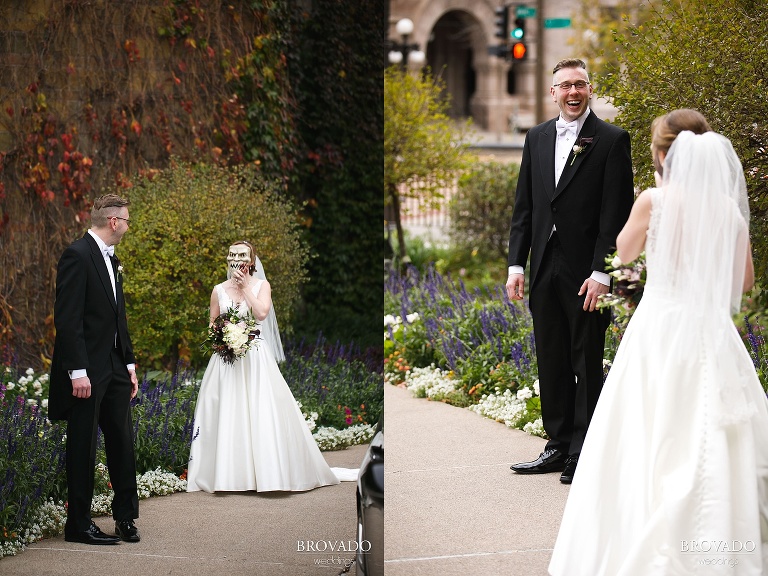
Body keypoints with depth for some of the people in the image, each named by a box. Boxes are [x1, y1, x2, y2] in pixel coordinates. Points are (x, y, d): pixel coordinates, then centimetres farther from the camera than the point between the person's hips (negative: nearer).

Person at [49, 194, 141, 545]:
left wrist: (129, 364, 16)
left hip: (114, 369, 9)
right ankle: (78, 525, 9)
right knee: (83, 448, 0)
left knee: (123, 443, 11)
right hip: (87, 371, -9)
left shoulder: (110, 259, 15)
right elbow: (67, 319, -19)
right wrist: (77, 372, -22)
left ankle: (125, 516, 21)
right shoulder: (77, 256, -14)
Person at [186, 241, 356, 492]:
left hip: (255, 358, -2)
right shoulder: (219, 290, 9)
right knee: (225, 414, -2)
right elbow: (212, 323, 14)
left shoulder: (261, 285, 3)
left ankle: (268, 470, -2)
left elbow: (262, 313, -13)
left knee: (261, 412, -7)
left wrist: (245, 287, -8)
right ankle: (227, 473, 2)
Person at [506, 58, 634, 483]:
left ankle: (584, 455, 8)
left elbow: (617, 212, -9)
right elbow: (524, 206, 12)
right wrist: (516, 264, 4)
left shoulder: (612, 140, -4)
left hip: (587, 272, -5)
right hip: (545, 269, 5)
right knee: (552, 364, 11)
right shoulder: (537, 138, 12)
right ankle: (559, 447, 21)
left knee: (588, 365, 2)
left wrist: (602, 273, -15)